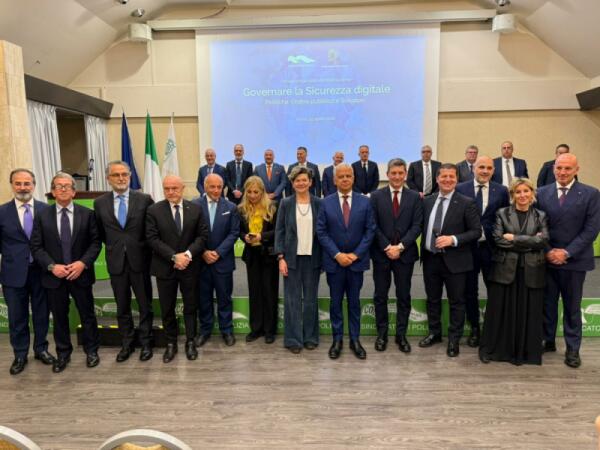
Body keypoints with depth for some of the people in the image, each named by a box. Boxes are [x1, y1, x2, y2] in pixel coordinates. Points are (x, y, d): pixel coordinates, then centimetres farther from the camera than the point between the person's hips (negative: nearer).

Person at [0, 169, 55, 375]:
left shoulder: (46, 209, -1)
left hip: (41, 271, 0)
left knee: (41, 313, 13)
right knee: (17, 316, 11)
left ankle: (41, 349, 32)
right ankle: (20, 355, 28)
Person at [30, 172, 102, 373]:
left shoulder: (87, 214, 0)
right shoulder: (42, 216, 3)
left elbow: (96, 242, -2)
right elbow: (36, 247, 0)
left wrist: (83, 263, -16)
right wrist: (52, 266, -14)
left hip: (81, 274, -1)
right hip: (54, 276, 1)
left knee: (87, 315, 9)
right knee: (59, 317, 12)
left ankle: (91, 351, 26)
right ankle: (63, 353, 29)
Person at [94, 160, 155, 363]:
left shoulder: (144, 199, -5)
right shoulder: (100, 203, 2)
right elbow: (100, 232, 12)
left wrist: (141, 247, 1)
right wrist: (113, 246, 7)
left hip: (140, 260, -2)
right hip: (116, 262, 2)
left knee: (145, 305, 10)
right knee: (122, 307, 14)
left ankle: (146, 343, 26)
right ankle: (127, 343, 30)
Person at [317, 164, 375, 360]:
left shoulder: (365, 202, 0)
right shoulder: (326, 203, -1)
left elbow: (370, 230, -2)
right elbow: (321, 232, -4)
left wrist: (356, 254, -10)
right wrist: (337, 254, -12)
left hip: (357, 260, 0)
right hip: (334, 261, 0)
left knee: (354, 302, 10)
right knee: (335, 302, 9)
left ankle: (355, 340, 22)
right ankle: (337, 339, 21)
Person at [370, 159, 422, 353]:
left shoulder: (415, 197, 3)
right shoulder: (376, 196, 1)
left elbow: (417, 226, -4)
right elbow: (373, 226, -3)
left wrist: (400, 246, -13)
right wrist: (387, 247, -12)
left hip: (405, 254, 1)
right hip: (381, 253, 0)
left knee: (404, 296, 8)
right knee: (380, 295, 7)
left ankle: (401, 335, 20)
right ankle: (382, 333, 20)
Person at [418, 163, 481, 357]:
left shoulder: (466, 203, -8)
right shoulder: (428, 200, 6)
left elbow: (476, 231, -9)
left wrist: (453, 239, -20)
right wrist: (423, 252, 3)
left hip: (454, 260, -4)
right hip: (430, 259, 4)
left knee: (456, 302, 8)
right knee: (432, 299, 17)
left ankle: (454, 339, 24)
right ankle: (434, 333, 35)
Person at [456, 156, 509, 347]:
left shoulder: (501, 191, 2)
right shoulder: (460, 189, -1)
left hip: (492, 247, 1)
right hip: (468, 247, 0)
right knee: (470, 291, 11)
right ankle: (474, 328, 27)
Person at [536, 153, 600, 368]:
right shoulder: (542, 193, 2)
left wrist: (567, 252, -14)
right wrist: (547, 251, -9)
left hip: (575, 260, -2)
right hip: (547, 258, 2)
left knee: (572, 306, 10)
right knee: (547, 303, 11)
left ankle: (572, 349, 23)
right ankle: (548, 341, 27)